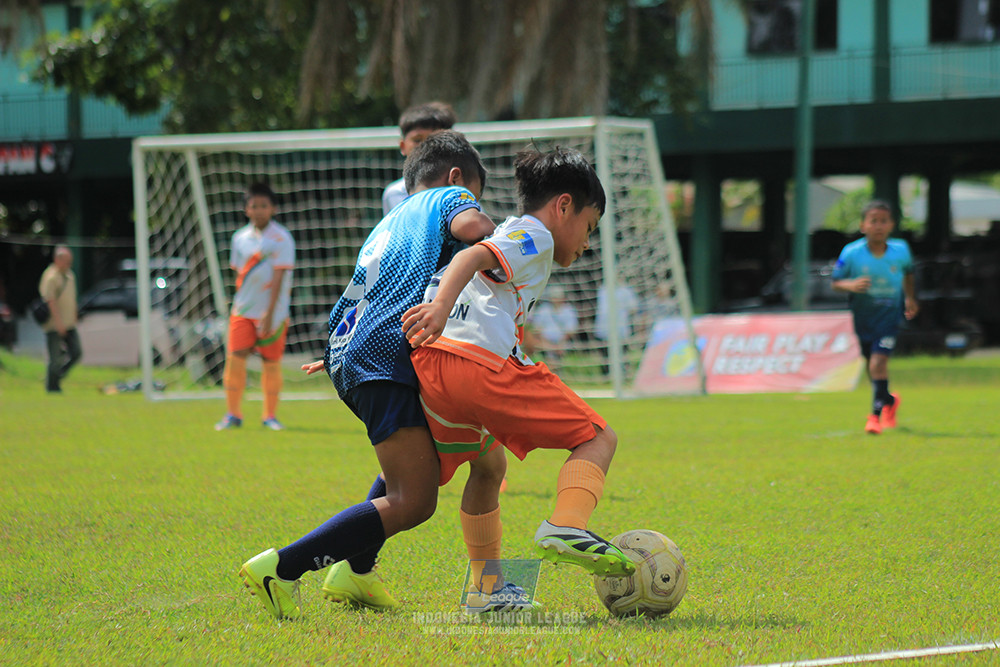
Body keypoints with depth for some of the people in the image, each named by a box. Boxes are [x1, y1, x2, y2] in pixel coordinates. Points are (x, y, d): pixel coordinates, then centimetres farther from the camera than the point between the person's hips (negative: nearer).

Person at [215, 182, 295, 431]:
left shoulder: (281, 239, -9)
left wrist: (269, 314, -18)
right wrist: (241, 300, 13)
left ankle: (270, 415, 14)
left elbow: (278, 278, -14)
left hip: (272, 312, -4)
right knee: (235, 357, -6)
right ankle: (233, 414, 3)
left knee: (271, 362, 1)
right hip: (243, 309, 4)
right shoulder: (240, 237, 6)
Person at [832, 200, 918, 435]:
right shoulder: (851, 253, -18)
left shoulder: (901, 250, -12)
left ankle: (877, 413, -9)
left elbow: (908, 272, 11)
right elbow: (836, 282, -11)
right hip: (863, 314, 1)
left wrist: (909, 297, 13)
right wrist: (851, 285, -30)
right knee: (872, 365, 15)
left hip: (889, 313, -1)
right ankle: (888, 400, 44)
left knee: (879, 361, -17)